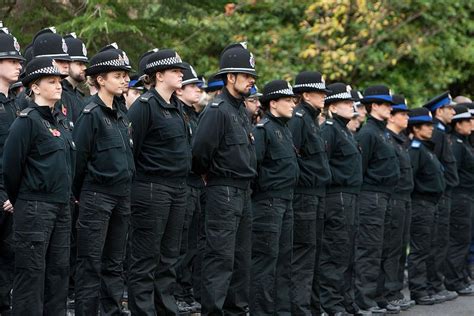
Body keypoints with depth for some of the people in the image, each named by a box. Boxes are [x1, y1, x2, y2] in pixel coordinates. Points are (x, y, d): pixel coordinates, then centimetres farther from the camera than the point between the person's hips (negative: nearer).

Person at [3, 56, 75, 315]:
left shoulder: (59, 122, 14)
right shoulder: (27, 121, -11)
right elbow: (11, 166, -12)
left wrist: (66, 195, 17)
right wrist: (18, 201, -1)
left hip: (61, 206, 8)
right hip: (34, 207, -8)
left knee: (59, 270, 10)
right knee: (32, 272, -4)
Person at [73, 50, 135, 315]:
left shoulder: (121, 115, 14)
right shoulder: (92, 114, -11)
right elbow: (79, 156, -11)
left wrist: (126, 188, 16)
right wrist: (79, 193, -4)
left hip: (122, 195, 7)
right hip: (97, 195, -7)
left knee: (115, 261, 11)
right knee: (91, 263, -4)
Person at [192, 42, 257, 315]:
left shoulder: (241, 110, 15)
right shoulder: (217, 110, -15)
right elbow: (201, 150, -21)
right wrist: (207, 174, -4)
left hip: (244, 191, 9)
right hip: (223, 192, -9)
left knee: (241, 258, 13)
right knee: (221, 258, -8)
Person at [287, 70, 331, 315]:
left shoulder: (311, 119, 17)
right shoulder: (298, 118, -13)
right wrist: (301, 176, -16)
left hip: (316, 194, 10)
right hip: (304, 194, -10)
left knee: (314, 251, 12)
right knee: (304, 252, -9)